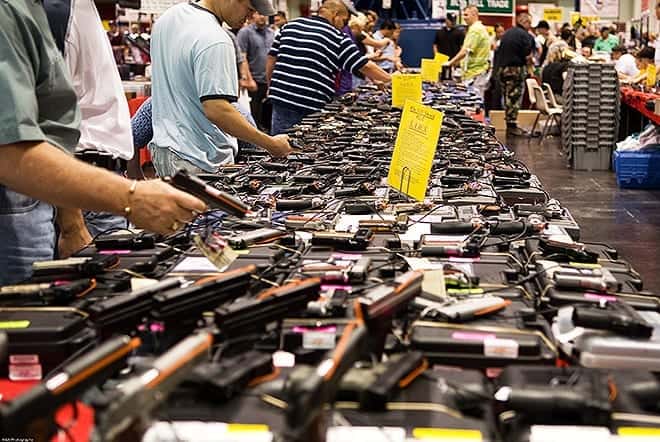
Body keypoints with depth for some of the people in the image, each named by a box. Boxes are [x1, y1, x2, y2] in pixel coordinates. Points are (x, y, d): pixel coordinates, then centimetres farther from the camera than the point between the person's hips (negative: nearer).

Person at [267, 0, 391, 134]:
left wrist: (272, 86, 24)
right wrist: (390, 79, 8)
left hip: (281, 97, 4)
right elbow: (365, 66, -3)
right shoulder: (337, 37, -1)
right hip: (312, 105, -4)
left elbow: (272, 59, 14)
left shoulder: (290, 26, 12)